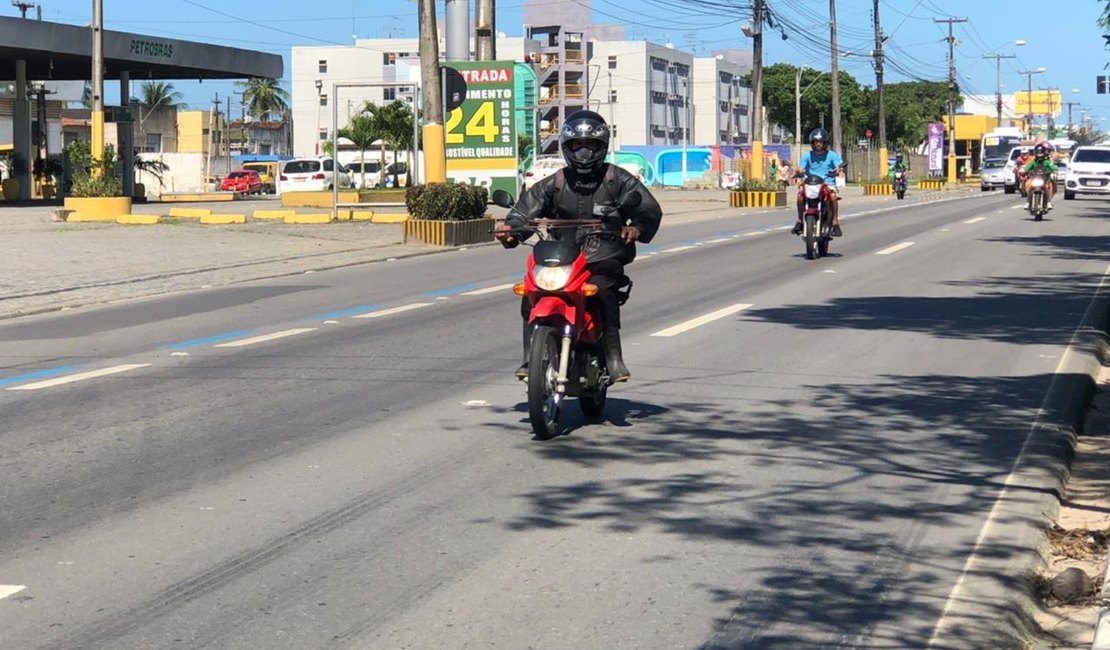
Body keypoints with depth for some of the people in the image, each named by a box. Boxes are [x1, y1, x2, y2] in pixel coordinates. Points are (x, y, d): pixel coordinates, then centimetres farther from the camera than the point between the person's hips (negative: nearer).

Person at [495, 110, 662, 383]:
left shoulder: (617, 180, 7)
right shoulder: (554, 184, 13)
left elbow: (650, 209, -2)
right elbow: (527, 211, 4)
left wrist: (637, 227, -26)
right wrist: (510, 229, -19)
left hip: (604, 259, -3)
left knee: (602, 289, -34)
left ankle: (613, 356, -30)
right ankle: (530, 357, -13)